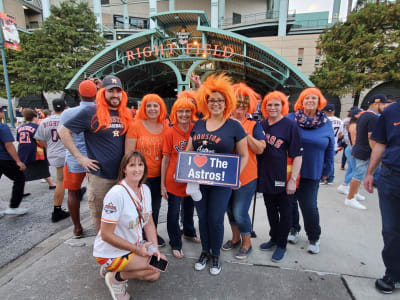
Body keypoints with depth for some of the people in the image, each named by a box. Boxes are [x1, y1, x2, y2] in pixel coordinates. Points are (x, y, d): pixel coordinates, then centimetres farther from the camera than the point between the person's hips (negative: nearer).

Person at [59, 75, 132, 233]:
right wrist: (79, 157, -10)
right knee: (99, 216, 12)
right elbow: (64, 130, -4)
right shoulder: (90, 112, -8)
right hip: (99, 175, -4)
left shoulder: (126, 114, 6)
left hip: (123, 174, 5)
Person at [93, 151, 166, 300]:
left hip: (136, 246, 7)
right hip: (110, 252, -7)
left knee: (154, 275, 6)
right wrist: (137, 249, -20)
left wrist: (156, 249, -7)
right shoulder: (116, 193, -27)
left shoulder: (145, 189, -4)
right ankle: (117, 277, 3)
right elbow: (106, 234, -23)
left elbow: (149, 223, 2)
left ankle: (117, 270, 19)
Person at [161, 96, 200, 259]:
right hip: (174, 180, -3)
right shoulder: (170, 132, -12)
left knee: (189, 208, 24)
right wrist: (162, 184, -7)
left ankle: (189, 233, 50)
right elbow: (165, 158, -9)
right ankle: (175, 244, 32)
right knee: (173, 213, 9)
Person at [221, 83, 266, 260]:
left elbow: (260, 149, -14)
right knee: (230, 209, 18)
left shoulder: (253, 125, -3)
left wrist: (243, 131, -20)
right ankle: (235, 238, 43)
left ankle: (246, 244, 25)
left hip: (246, 177, -4)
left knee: (240, 212, -3)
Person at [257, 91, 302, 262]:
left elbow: (297, 155, -10)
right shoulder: (261, 125, 5)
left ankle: (281, 245, 28)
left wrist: (293, 179, -15)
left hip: (284, 178, -5)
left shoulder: (290, 126, -9)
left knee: (284, 212, 10)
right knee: (271, 210, 18)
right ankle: (274, 238, 39)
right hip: (266, 177, 5)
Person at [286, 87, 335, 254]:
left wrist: (327, 171, 8)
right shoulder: (291, 119, -3)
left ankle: (313, 238, 28)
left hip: (312, 173, 0)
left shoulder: (326, 123, 3)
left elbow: (330, 149, 8)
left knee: (309, 206, 4)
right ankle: (294, 229, 37)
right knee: (290, 202, 12)